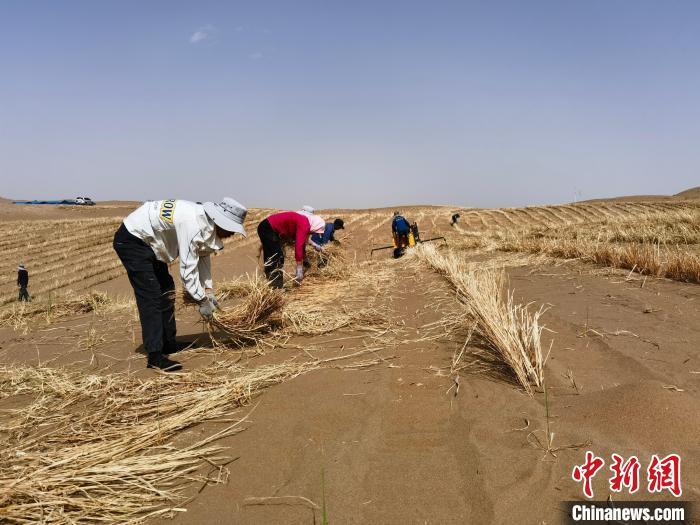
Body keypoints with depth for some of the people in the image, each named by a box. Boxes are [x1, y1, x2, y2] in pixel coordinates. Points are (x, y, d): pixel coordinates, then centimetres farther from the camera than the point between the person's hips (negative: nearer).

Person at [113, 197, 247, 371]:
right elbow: (187, 269, -30)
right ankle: (155, 356, -13)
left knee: (166, 291, 14)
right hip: (132, 240, -10)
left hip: (148, 241, 10)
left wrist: (208, 290, 3)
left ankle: (168, 343, 24)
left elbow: (202, 256, 8)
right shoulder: (194, 226, -31)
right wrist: (203, 301, -20)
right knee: (151, 298, -15)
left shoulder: (206, 221, -2)